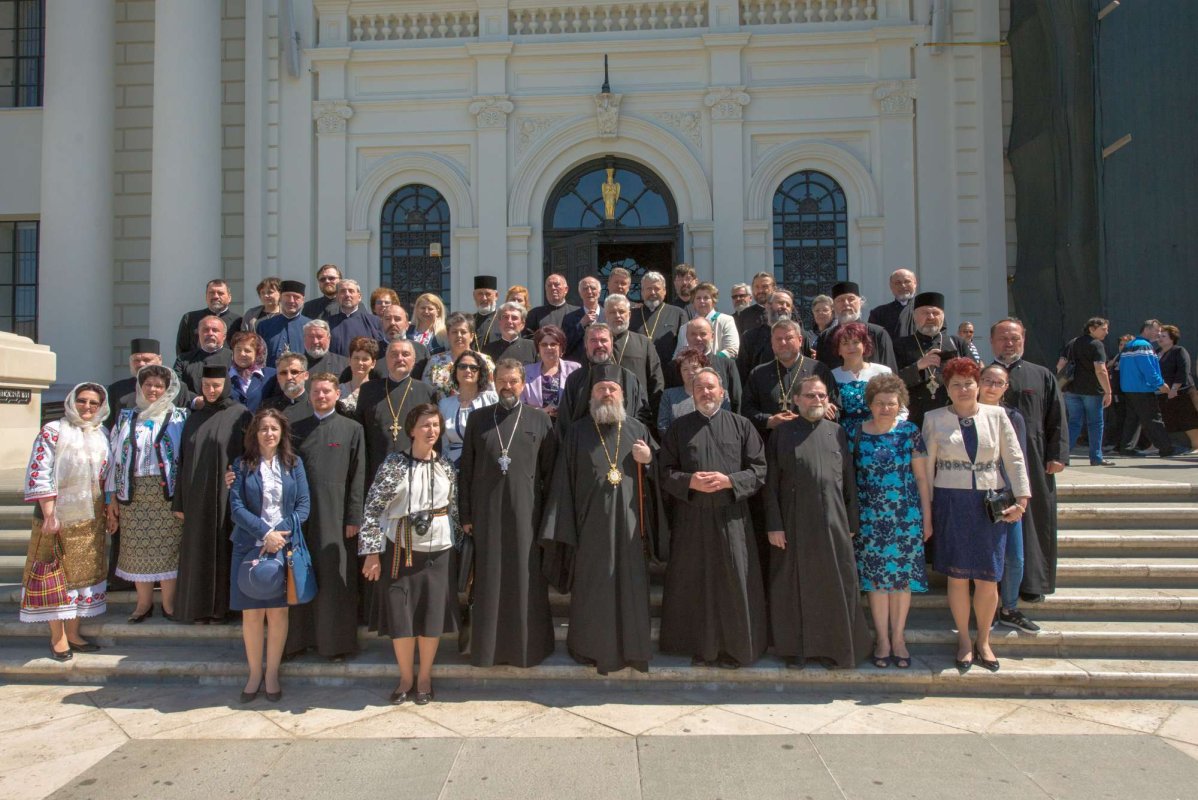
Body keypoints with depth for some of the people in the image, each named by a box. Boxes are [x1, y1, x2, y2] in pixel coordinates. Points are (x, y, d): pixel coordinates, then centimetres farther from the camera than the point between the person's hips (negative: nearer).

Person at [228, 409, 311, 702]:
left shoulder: (293, 463, 5)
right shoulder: (243, 465, 3)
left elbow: (304, 504, 1)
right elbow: (236, 507, -4)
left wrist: (282, 533, -12)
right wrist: (265, 533, -16)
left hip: (285, 545, 0)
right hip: (250, 546, 0)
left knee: (278, 612, 4)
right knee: (251, 613, 4)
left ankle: (272, 673, 16)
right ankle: (255, 673, 18)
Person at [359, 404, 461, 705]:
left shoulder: (446, 467, 3)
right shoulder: (394, 463, -7)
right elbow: (372, 508, -8)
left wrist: (458, 542, 10)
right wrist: (372, 552, -11)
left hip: (437, 551, 2)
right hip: (400, 550, -2)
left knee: (432, 616, 6)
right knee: (400, 616, 3)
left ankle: (424, 677, 24)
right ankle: (406, 677, 24)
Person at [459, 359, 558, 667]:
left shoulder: (541, 420, 3)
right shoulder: (478, 419, 7)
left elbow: (550, 470, 3)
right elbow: (466, 469, 6)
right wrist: (466, 514, 1)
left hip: (526, 511, -1)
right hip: (486, 511, 1)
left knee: (526, 579, 4)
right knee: (488, 579, 6)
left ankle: (528, 645, 17)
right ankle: (488, 645, 19)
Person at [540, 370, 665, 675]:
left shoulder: (638, 430, 8)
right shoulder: (577, 434, 4)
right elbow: (563, 483, 1)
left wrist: (650, 460, -9)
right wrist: (562, 529, -5)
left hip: (629, 526, 1)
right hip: (591, 527, -1)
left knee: (630, 588, 6)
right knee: (592, 590, 5)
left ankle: (631, 647, 20)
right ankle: (592, 647, 20)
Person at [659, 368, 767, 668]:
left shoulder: (741, 425, 4)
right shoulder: (679, 427, 6)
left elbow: (759, 469, 0)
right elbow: (665, 471, 4)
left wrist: (729, 480, -14)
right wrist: (689, 481, -14)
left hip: (732, 518, -1)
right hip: (691, 518, 1)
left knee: (734, 583, 3)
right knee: (694, 583, 6)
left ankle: (734, 648, 18)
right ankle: (700, 646, 20)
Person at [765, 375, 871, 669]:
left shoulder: (838, 433, 8)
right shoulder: (781, 433, 0)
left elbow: (849, 481, 9)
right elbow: (771, 483, -2)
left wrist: (852, 523, 5)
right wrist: (774, 525, -8)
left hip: (834, 524, 2)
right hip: (794, 524, -2)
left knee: (836, 587, 6)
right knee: (795, 587, 7)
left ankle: (835, 647, 21)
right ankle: (796, 647, 20)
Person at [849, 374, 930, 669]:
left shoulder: (910, 432, 0)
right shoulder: (856, 435, 0)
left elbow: (922, 478, 3)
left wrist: (927, 518, 2)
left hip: (906, 517, 0)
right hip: (870, 519, 0)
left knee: (903, 575, 5)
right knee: (876, 576, 4)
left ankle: (898, 637, 20)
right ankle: (882, 638, 17)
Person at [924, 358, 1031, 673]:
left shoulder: (997, 416, 5)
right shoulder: (934, 419, 3)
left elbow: (1015, 459, 5)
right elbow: (925, 466, 3)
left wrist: (1021, 499, -4)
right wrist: (925, 508, 0)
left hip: (991, 505, 1)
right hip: (951, 505, -1)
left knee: (988, 578, 3)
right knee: (957, 576, 4)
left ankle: (983, 640, 23)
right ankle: (964, 639, 22)